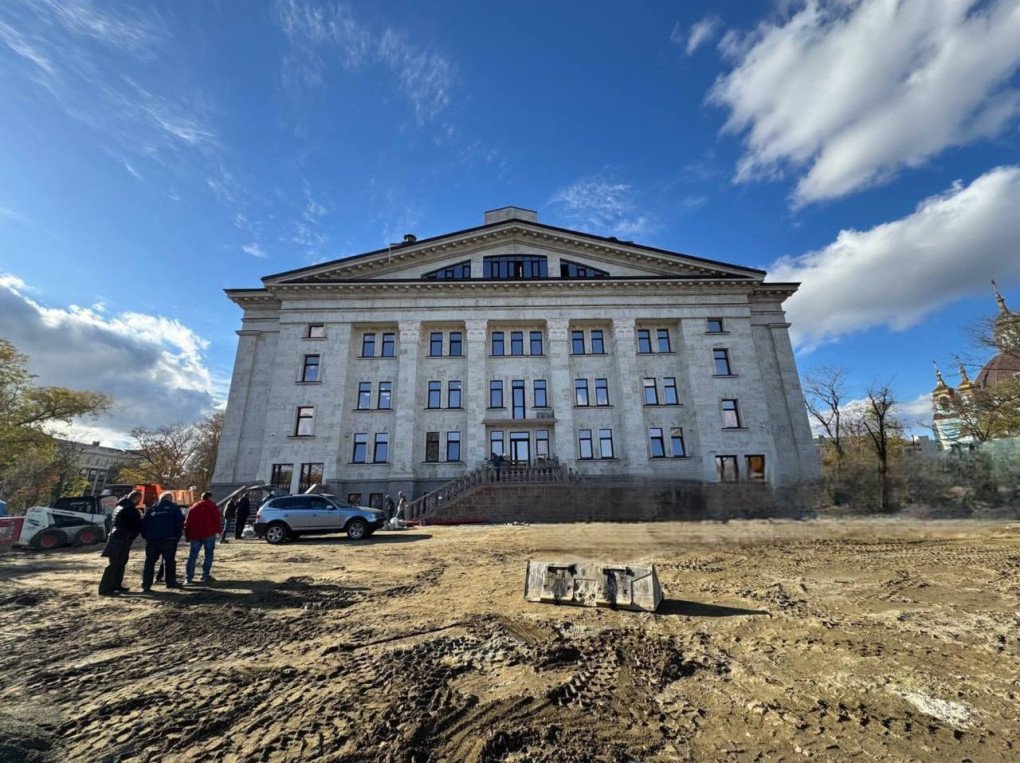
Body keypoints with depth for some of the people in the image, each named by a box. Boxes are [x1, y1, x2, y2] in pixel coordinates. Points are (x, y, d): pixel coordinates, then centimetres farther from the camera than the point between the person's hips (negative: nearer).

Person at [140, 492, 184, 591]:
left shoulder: (152, 509, 12)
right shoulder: (174, 508, 0)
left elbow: (144, 523, 9)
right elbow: (180, 523, -5)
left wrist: (145, 536, 15)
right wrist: (177, 536, 5)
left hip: (152, 539, 4)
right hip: (168, 539, -3)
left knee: (149, 561, 11)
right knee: (169, 560, 7)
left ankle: (146, 585, 9)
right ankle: (171, 582, 11)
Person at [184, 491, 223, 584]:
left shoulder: (193, 508, 18)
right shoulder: (212, 506, 3)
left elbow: (187, 522, 15)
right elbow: (217, 519, -5)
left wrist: (187, 535, 19)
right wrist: (219, 530, 5)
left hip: (195, 535, 4)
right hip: (208, 534, -4)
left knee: (192, 555, 9)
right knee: (208, 554, 5)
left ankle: (189, 577, 5)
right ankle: (205, 575, 3)